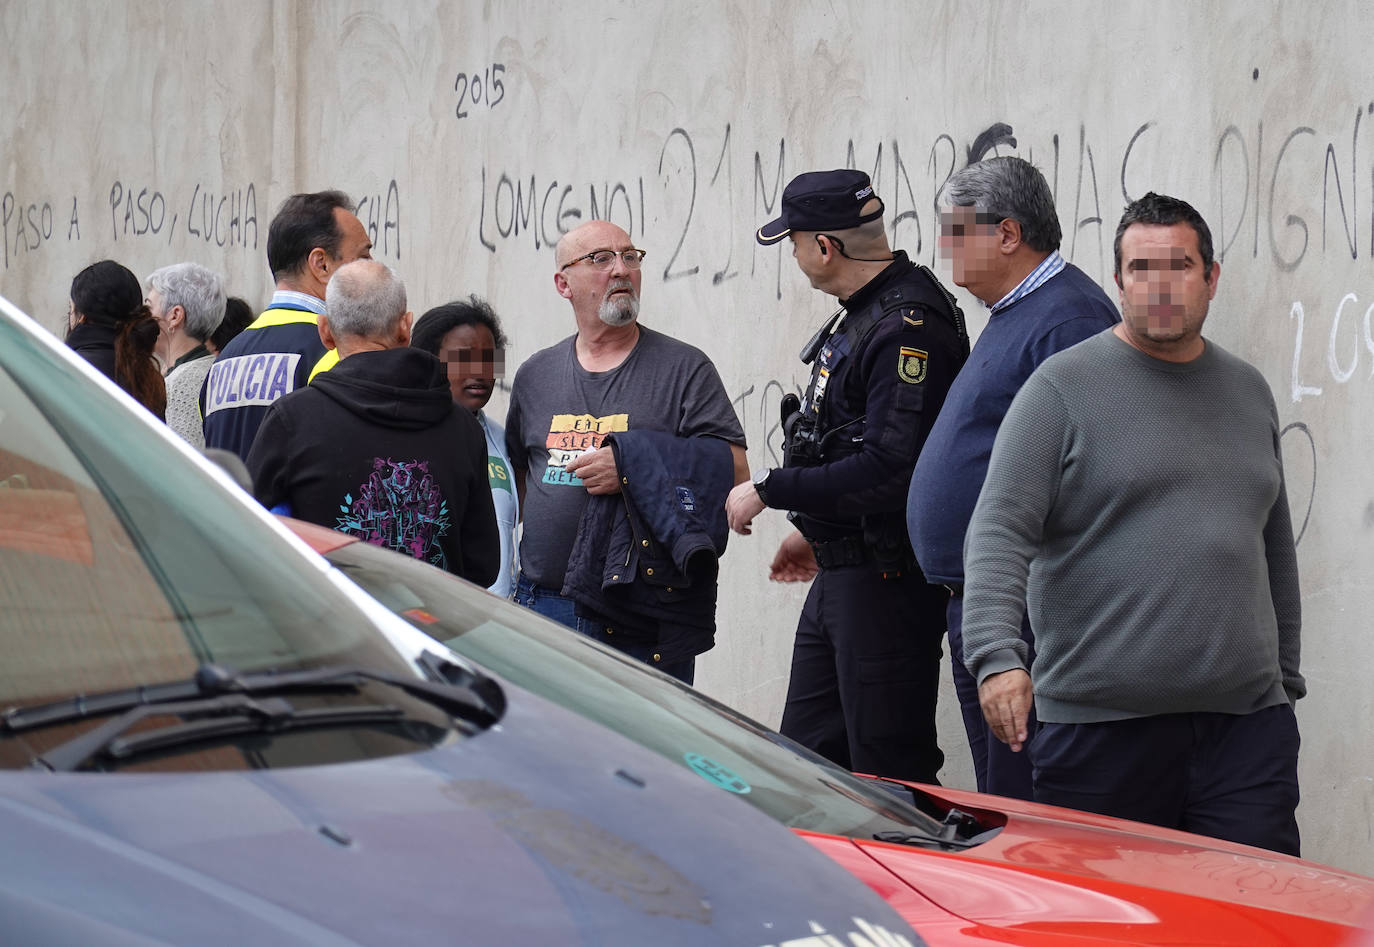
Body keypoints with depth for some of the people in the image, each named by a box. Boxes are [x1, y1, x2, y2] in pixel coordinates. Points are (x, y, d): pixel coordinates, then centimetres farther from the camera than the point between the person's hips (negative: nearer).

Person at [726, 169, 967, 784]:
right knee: (807, 754, 15)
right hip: (840, 575, 11)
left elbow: (890, 471, -26)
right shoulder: (858, 317, 14)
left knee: (889, 775, -5)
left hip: (889, 580, -11)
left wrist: (769, 490, -18)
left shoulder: (908, 328, -19)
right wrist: (816, 532, 26)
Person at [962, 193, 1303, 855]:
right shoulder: (1064, 386, -1)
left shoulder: (1248, 391, 17)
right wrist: (996, 656, -24)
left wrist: (1284, 675, 22)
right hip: (1102, 726, -4)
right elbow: (999, 531, -10)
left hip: (1248, 721, 4)